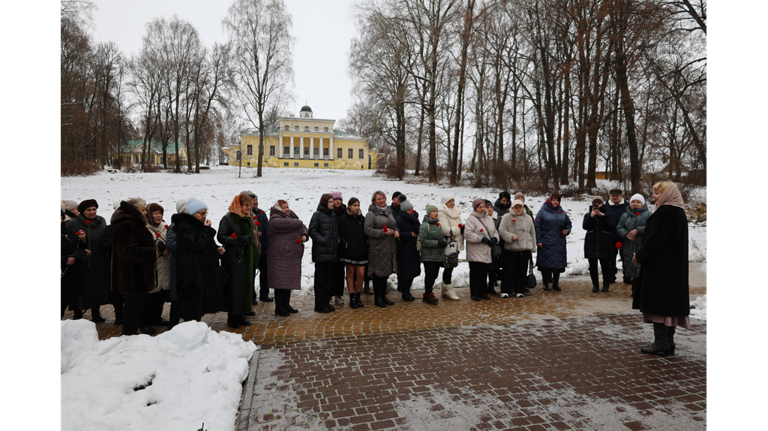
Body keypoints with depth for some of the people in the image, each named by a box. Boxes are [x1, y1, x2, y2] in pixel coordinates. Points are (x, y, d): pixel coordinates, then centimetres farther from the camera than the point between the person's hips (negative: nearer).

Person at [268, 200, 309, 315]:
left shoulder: (292, 216, 18)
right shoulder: (275, 220, -9)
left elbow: (302, 228, 18)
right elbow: (289, 224, -24)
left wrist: (304, 235, -4)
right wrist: (299, 222, -4)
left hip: (293, 256, 8)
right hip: (280, 256, -8)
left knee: (289, 280, 13)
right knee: (280, 281, -5)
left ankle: (286, 304, 24)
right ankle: (279, 307, 4)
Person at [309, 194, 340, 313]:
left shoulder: (333, 215, 12)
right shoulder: (317, 215, -8)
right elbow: (312, 231, -12)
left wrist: (335, 244, 8)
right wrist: (323, 241, -17)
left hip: (331, 252, 7)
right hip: (321, 252, -6)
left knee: (329, 278, 12)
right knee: (320, 278, 1)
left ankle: (326, 302, 21)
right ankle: (320, 305, 8)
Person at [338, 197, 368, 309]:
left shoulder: (362, 219, 9)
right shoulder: (343, 219, 0)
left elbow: (367, 234, 11)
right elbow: (340, 235, -4)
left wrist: (367, 244, -2)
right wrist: (346, 244, -16)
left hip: (361, 251, 2)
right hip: (348, 251, -2)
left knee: (361, 274, -1)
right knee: (350, 273, 6)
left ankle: (358, 297, 16)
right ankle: (352, 298, 14)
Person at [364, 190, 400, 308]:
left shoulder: (389, 211, 16)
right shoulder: (371, 214, -8)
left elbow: (394, 225, 26)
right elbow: (368, 230, -16)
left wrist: (396, 232, 4)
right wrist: (383, 232, -20)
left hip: (389, 247, 7)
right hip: (377, 247, -7)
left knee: (386, 271, 13)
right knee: (378, 272, -3)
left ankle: (383, 295, 25)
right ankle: (377, 298, 9)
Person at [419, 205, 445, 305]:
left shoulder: (438, 224, 11)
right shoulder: (424, 225, -13)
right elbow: (423, 241, -18)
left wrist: (444, 242, 0)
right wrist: (437, 243, -20)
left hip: (438, 256, 7)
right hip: (429, 256, -7)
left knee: (434, 275, 13)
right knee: (429, 275, 0)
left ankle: (428, 293, 26)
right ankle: (428, 295, 12)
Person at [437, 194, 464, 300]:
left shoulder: (456, 212, 16)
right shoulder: (442, 214, -12)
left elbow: (461, 225, 23)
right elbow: (446, 230, -21)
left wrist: (463, 228, 0)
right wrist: (459, 229, -12)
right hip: (448, 245, -9)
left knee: (450, 267, 14)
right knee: (449, 267, -4)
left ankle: (445, 289, 24)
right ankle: (448, 290, 7)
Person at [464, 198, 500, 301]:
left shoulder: (489, 219, 15)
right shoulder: (471, 219, -8)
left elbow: (495, 232, 20)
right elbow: (468, 233, -18)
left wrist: (494, 238, -2)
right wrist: (481, 239, -19)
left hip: (486, 252, 6)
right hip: (475, 251, -6)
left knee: (484, 273, 12)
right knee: (475, 273, 0)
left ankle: (482, 292, 23)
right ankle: (474, 293, 11)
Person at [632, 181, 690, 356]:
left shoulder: (665, 212, -15)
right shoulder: (679, 212, 15)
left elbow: (655, 238, -19)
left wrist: (640, 256, -8)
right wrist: (642, 255, 12)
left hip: (660, 266, -10)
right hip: (675, 266, 10)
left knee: (657, 303, -5)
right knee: (670, 302, 12)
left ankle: (661, 342, -2)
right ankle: (668, 341, 18)